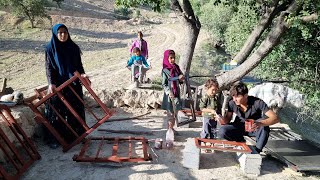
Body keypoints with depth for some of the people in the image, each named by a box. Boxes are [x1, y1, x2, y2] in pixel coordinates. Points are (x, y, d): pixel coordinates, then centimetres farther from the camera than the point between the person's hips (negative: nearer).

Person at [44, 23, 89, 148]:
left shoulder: (74, 48, 3)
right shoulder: (50, 48, -3)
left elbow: (79, 65, 8)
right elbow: (48, 68, -5)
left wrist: (82, 74, -12)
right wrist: (51, 83, -18)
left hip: (74, 84, 3)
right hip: (58, 85, -2)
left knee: (75, 110, 9)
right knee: (57, 111, 3)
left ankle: (77, 134, 23)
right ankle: (54, 139, 15)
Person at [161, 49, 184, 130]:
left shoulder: (176, 67, 5)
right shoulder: (165, 70, -10)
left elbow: (181, 80, 13)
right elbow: (164, 84, -11)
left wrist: (182, 78, -10)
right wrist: (169, 92, -24)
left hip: (177, 93, 6)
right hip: (169, 94, -6)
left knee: (175, 112, 14)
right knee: (170, 113, 2)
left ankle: (171, 128, 27)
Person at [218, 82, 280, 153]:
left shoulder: (257, 102, -26)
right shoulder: (232, 103, -16)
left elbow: (275, 118, -32)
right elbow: (228, 119, -4)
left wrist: (260, 124, -52)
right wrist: (222, 119, -30)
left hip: (254, 128, -2)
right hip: (239, 127, 2)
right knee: (222, 131, -27)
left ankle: (257, 150, -18)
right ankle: (241, 142, 3)